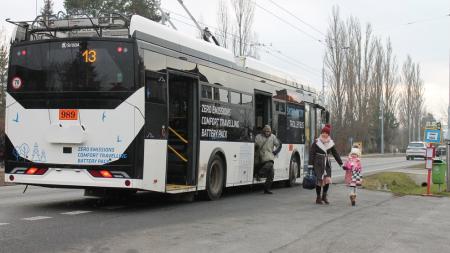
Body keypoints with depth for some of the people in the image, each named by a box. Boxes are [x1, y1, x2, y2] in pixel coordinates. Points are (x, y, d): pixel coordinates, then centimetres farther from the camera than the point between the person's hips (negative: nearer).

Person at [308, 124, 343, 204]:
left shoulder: (330, 143, 6)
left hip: (327, 163, 3)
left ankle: (324, 196, 14)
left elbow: (335, 153, 12)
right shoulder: (316, 142, -4)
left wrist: (341, 163, 10)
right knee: (319, 180, -3)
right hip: (318, 164, -3)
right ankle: (318, 198, 11)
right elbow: (311, 153, -5)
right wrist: (311, 164, -10)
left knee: (327, 179, -7)